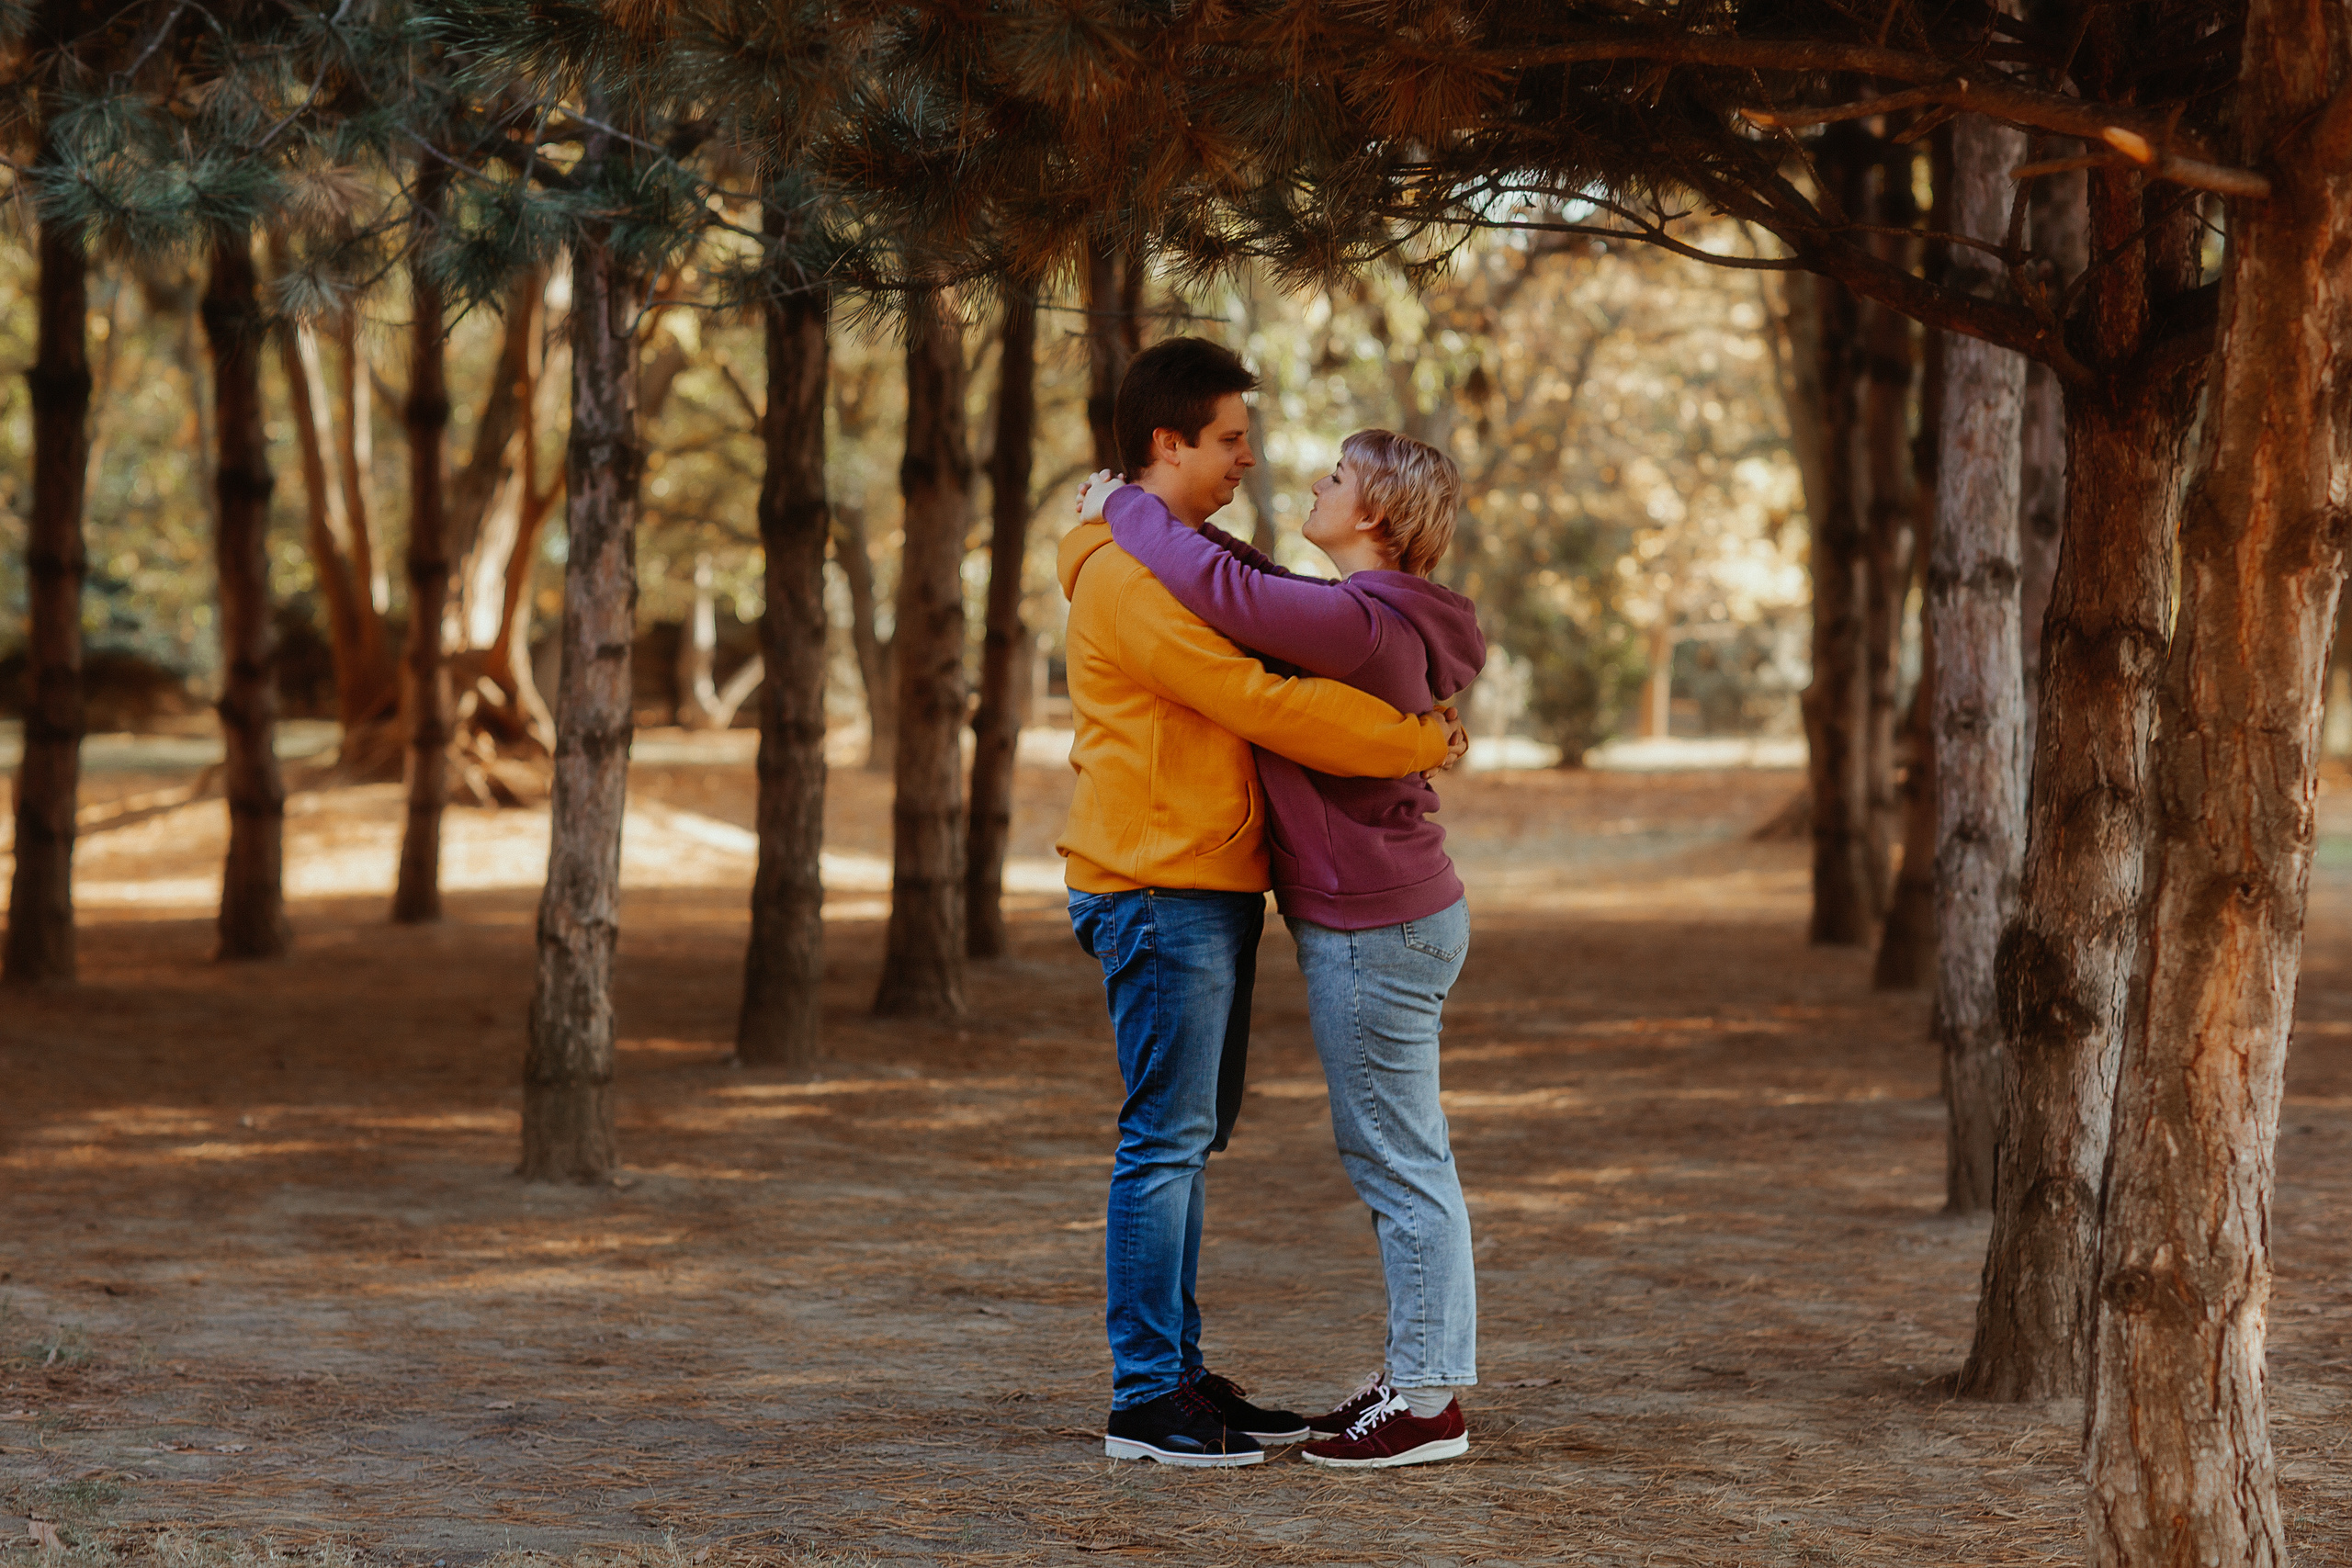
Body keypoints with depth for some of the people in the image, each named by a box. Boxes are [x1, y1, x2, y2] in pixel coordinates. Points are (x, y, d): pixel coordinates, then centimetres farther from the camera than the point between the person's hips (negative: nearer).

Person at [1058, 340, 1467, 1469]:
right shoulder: (1129, 577, -15)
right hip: (1160, 888, -10)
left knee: (1193, 1137, 13)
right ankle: (1144, 1399, -5)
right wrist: (1420, 740, -12)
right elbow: (1264, 705, -20)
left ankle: (1178, 1374, 19)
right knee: (1165, 1140, -8)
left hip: (1212, 886, 10)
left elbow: (1254, 696, 23)